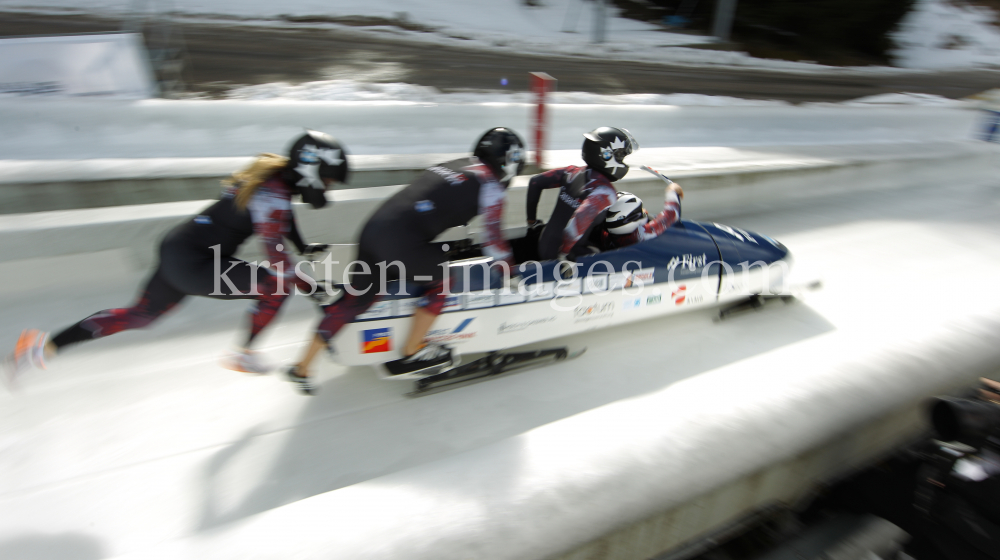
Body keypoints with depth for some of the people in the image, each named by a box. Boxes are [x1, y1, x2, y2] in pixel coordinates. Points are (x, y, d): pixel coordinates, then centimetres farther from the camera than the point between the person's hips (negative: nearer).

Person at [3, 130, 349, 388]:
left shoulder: (276, 172, 6)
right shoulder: (274, 193, -22)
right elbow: (277, 258, -23)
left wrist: (303, 246, 25)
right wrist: (310, 287, -13)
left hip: (178, 248, 9)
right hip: (194, 265, -9)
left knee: (139, 315, 22)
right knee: (276, 285, -6)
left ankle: (44, 346, 26)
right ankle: (243, 355, 8)